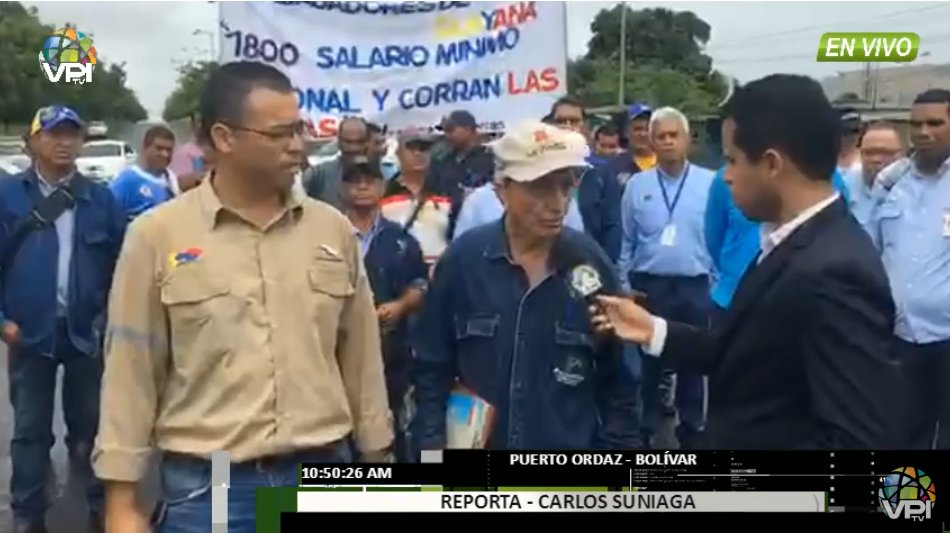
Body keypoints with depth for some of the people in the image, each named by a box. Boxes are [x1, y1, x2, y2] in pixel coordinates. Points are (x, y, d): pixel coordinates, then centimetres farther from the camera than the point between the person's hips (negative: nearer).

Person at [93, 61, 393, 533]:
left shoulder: (333, 229, 3)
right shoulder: (157, 235, -4)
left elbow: (361, 360, 9)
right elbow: (131, 374, -2)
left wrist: (378, 463, 11)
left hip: (323, 476, 3)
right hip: (207, 486, -2)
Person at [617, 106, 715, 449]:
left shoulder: (711, 183, -3)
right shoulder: (636, 185, 1)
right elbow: (626, 242, 5)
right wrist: (624, 286, 4)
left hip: (694, 287, -1)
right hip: (649, 285, 1)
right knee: (649, 360, 11)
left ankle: (691, 430, 24)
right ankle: (646, 430, 23)